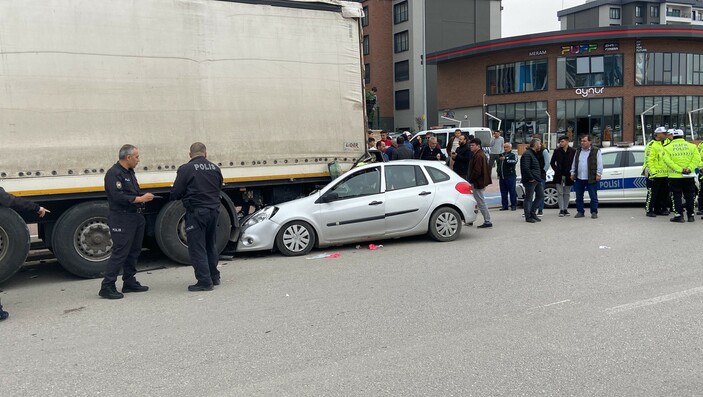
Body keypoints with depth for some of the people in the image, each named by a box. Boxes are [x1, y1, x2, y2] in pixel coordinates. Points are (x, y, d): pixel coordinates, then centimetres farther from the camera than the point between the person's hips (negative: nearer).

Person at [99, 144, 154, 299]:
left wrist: (144, 197, 7)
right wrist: (140, 199, -18)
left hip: (135, 217, 10)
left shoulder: (129, 172, 18)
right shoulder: (114, 173, -13)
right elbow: (119, 197, -23)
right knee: (120, 253, -10)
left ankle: (129, 282, 24)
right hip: (121, 219, -10)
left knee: (134, 251, 14)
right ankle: (107, 287, -5)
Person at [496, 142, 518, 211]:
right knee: (503, 192, 8)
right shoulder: (501, 155, 19)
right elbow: (498, 165, 28)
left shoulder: (513, 155, -1)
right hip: (502, 177, 6)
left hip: (510, 176, -6)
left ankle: (514, 205, 4)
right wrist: (498, 174, 20)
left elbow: (514, 161, -24)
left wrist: (506, 159, -34)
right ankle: (504, 206, 14)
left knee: (512, 191, -4)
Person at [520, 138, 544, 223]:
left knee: (540, 195, 15)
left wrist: (538, 178, 17)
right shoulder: (527, 154, -15)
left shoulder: (534, 153, 19)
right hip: (530, 181, -11)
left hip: (537, 180, 11)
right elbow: (525, 168, -25)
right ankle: (528, 217, 4)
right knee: (529, 198, -3)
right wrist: (531, 178, -22)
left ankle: (532, 213, 23)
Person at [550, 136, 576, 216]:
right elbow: (552, 162, 9)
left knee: (567, 194, 9)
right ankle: (561, 210, 0)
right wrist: (556, 170, 0)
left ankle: (565, 209, 17)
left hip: (568, 176, 0)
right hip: (559, 176, 0)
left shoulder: (573, 151, -2)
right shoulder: (557, 151, 1)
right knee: (560, 193, -2)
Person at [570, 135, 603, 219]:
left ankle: (594, 212, 8)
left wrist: (598, 174, -9)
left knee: (593, 196, 1)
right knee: (579, 197, 7)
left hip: (591, 179, -4)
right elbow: (574, 163, 19)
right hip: (579, 178, 4)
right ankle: (580, 212, 16)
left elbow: (599, 164, -3)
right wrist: (573, 173, 13)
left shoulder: (596, 151, 0)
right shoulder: (578, 151, 14)